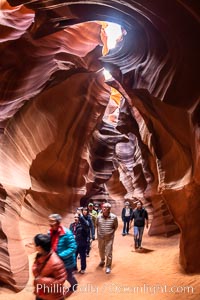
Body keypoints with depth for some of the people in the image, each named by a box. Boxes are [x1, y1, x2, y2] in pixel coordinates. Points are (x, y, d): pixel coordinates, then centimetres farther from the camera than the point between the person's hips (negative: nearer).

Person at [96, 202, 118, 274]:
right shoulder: (99, 217, -9)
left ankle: (108, 267, 17)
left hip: (109, 238, -3)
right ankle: (102, 260, 48)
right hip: (100, 237, 3)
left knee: (108, 253, 0)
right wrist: (98, 233, 10)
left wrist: (111, 232, 0)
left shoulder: (114, 217, -16)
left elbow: (116, 226, 1)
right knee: (101, 250, 21)